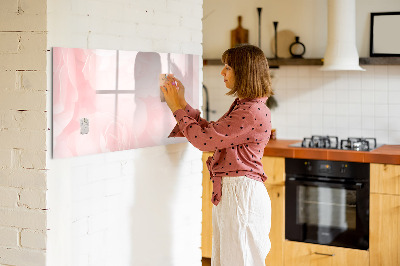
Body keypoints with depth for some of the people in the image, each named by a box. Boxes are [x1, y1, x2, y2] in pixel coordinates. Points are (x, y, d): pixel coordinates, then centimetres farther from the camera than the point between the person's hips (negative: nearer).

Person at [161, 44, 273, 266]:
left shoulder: (253, 112, -19)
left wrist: (177, 108, -7)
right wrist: (182, 103, 14)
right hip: (228, 192, 10)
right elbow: (210, 131, 17)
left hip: (241, 194, -10)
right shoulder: (242, 106, 14)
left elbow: (204, 139, -19)